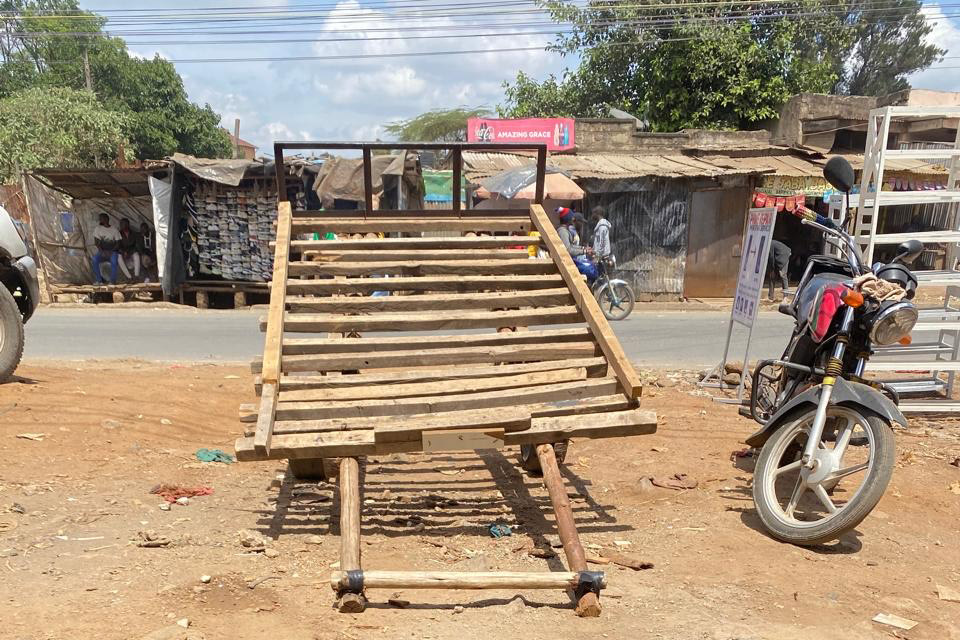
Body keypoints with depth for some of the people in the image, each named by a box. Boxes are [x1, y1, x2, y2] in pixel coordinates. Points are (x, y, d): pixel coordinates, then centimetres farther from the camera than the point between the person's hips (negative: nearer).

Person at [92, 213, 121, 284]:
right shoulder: (98, 228, 8)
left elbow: (118, 243, 0)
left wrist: (111, 251, -17)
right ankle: (99, 280, -21)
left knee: (114, 259, -36)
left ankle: (113, 281, -29)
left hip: (112, 252, -2)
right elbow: (96, 242, 0)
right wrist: (102, 251, -16)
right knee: (95, 259, -31)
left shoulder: (114, 230, 4)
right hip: (101, 251, 2)